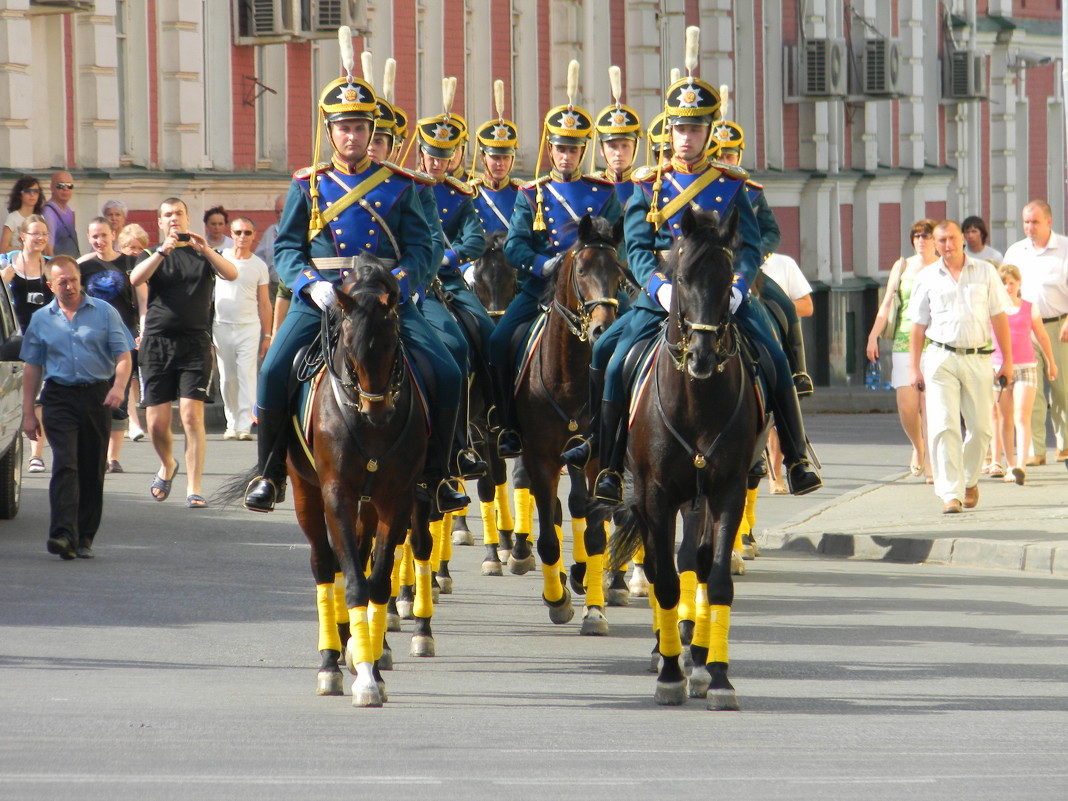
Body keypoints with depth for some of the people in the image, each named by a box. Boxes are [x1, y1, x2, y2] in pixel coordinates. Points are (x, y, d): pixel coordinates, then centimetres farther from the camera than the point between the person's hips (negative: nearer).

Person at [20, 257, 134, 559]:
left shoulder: (104, 313, 6)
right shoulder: (41, 319, 10)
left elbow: (123, 355, 2)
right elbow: (32, 367, 12)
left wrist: (119, 386, -18)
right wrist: (28, 413, 8)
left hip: (97, 395, 1)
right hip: (59, 396, -1)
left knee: (92, 470, 4)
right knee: (65, 465, -15)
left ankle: (85, 538, 13)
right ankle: (63, 534, -25)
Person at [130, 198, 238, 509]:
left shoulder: (201, 256, 12)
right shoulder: (152, 256, 14)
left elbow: (232, 274, -7)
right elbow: (136, 278, -9)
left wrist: (205, 250, -22)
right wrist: (163, 251, -22)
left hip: (195, 342, -1)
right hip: (157, 342, 1)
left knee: (192, 415, -14)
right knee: (157, 422, 1)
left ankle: (194, 489, -12)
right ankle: (167, 465, 32)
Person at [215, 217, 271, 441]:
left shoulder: (259, 265, 7)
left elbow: (264, 303, 10)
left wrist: (267, 336, 6)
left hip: (249, 326, -1)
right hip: (222, 326, 1)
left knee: (247, 375, -10)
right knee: (227, 378, 4)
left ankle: (245, 425, -15)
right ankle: (232, 423, 13)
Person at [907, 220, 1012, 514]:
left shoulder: (985, 272, 7)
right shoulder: (928, 278, 7)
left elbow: (999, 317, 8)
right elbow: (918, 325, 11)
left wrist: (1007, 360, 4)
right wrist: (914, 368, 6)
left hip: (977, 358, 1)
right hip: (940, 359, -1)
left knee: (981, 427, 3)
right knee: (943, 427, -10)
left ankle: (969, 480, 27)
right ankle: (950, 493, -11)